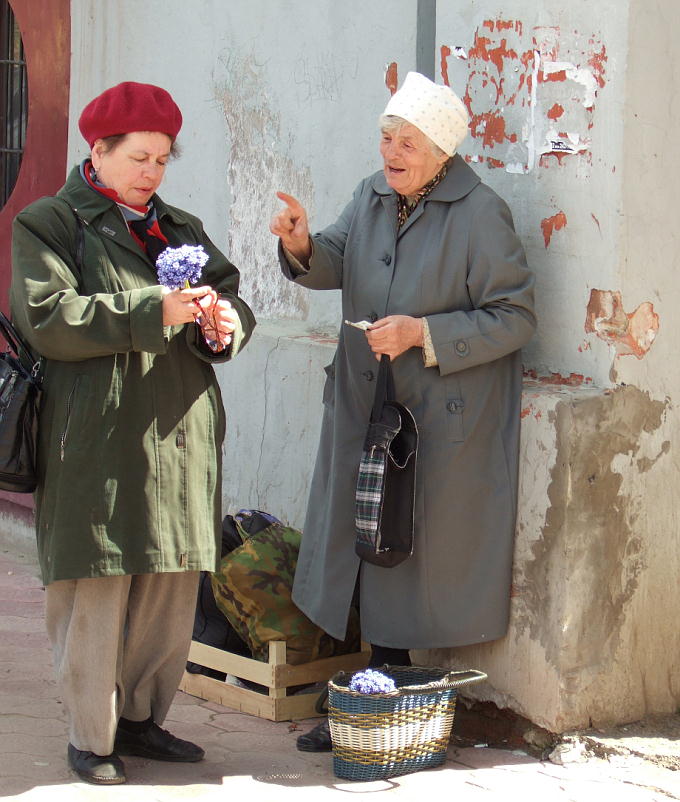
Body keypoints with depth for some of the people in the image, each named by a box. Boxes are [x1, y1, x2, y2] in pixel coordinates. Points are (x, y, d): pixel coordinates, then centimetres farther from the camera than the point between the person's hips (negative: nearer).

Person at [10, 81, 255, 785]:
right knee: (96, 600, -3)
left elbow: (231, 305, 18)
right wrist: (154, 311, -20)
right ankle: (90, 739, 10)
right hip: (97, 448, -6)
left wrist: (226, 325, -8)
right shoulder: (49, 224, 0)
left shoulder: (182, 229, 19)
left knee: (170, 598, 10)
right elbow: (45, 318, -13)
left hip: (181, 443, 6)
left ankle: (139, 718, 26)